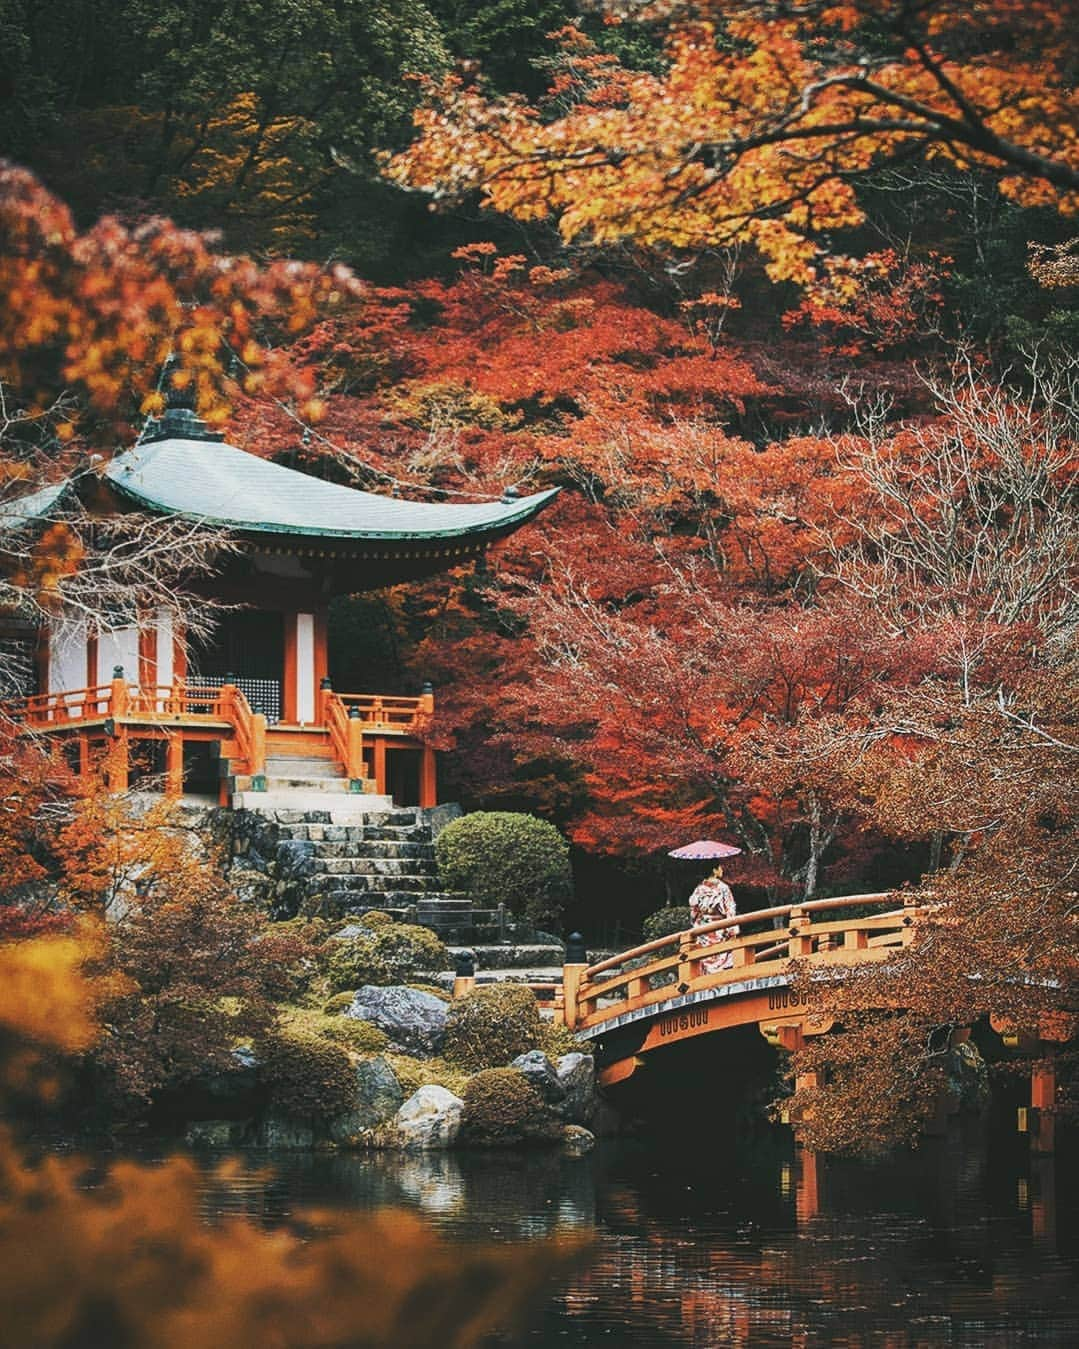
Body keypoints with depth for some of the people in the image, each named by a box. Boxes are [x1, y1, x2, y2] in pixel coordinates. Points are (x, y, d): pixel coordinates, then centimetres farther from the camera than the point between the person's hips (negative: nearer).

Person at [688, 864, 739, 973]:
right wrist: (733, 932, -6)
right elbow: (730, 912, -11)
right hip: (720, 931, -4)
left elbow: (693, 914, 7)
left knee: (706, 965, 6)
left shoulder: (699, 889, 3)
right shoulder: (723, 888, -10)